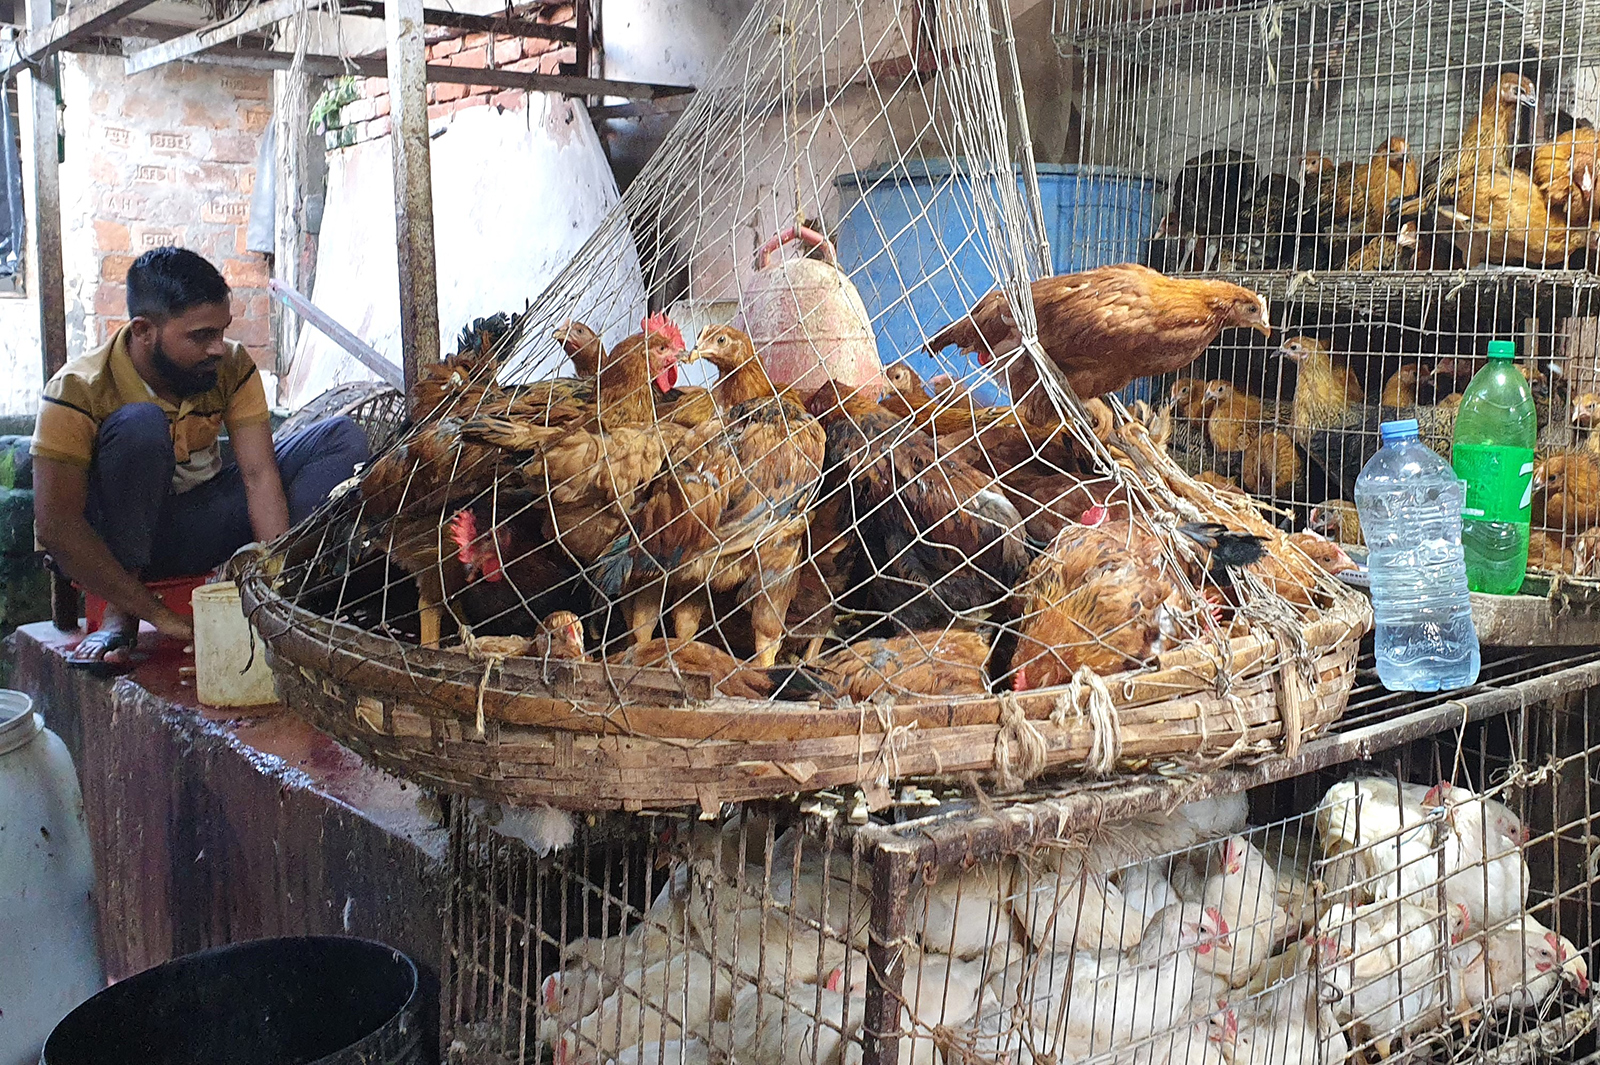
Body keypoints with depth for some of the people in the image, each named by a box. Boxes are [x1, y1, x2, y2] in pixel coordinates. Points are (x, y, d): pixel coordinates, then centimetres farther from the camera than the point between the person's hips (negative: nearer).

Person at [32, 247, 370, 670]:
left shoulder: (232, 367, -10)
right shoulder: (77, 391, -23)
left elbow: (259, 474, -17)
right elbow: (55, 527, -28)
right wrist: (157, 614, -32)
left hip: (198, 531, 5)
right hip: (113, 545, -4)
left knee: (342, 438, -8)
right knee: (140, 423, -35)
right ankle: (119, 615, -22)